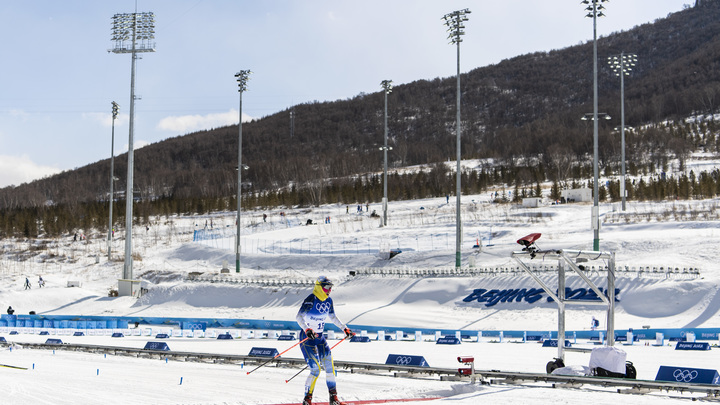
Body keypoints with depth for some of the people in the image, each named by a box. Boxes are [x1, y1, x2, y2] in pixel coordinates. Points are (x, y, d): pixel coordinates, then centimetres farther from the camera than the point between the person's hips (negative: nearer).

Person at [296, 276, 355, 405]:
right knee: (316, 369, -14)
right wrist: (307, 330, -42)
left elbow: (332, 317, 22)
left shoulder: (328, 300, 6)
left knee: (329, 366, -2)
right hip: (307, 337, -7)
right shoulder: (310, 300, -18)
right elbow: (299, 317, -28)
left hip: (320, 337, 7)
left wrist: (344, 328, 18)